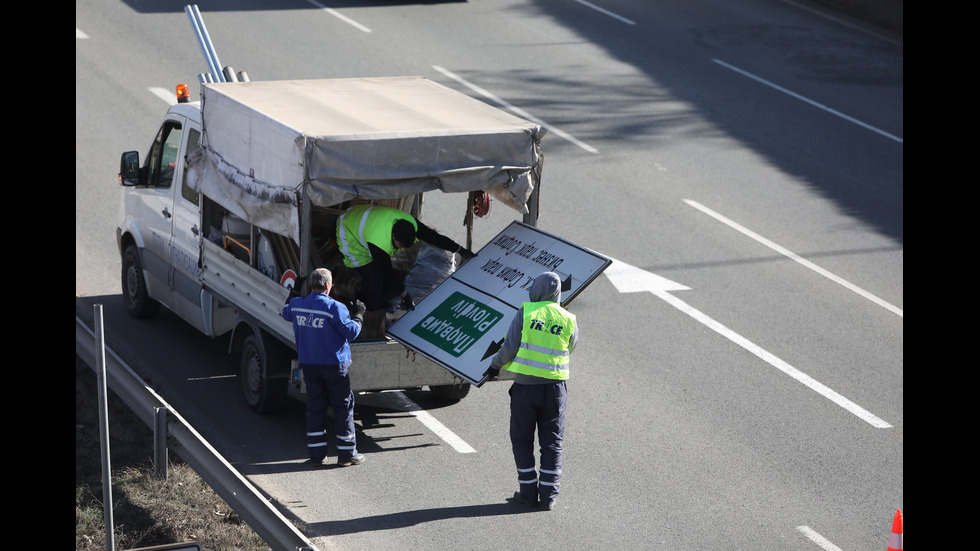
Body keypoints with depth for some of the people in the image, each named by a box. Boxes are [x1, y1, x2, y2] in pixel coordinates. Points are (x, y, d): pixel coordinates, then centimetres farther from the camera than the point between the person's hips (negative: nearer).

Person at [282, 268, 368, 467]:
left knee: (315, 407, 11)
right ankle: (347, 454, 7)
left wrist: (290, 296, 41)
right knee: (343, 406, 5)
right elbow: (351, 332, -15)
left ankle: (316, 454, 11)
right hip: (334, 365, -5)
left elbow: (286, 313, 23)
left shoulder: (297, 305, 0)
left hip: (308, 365, 5)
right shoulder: (335, 308, -16)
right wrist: (358, 315, 2)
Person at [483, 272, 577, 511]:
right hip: (555, 386, 2)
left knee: (522, 439, 11)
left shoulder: (525, 313, -7)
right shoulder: (568, 321, 0)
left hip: (525, 385, -2)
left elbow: (509, 348, -8)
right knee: (552, 442, 10)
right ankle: (549, 495, 8)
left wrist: (495, 366, 10)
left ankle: (529, 491, 11)